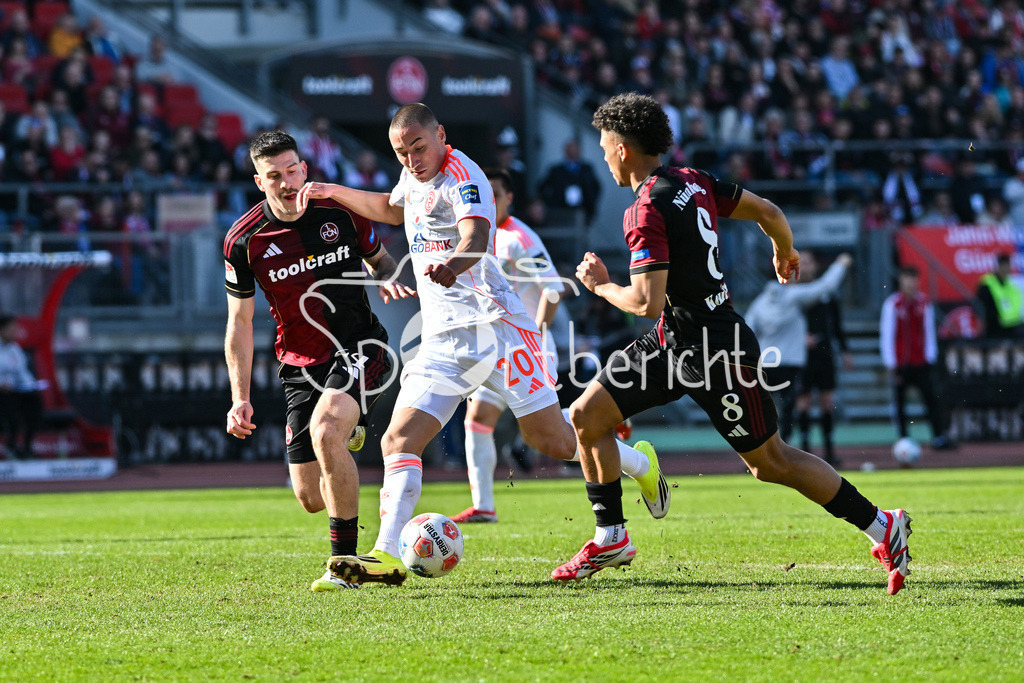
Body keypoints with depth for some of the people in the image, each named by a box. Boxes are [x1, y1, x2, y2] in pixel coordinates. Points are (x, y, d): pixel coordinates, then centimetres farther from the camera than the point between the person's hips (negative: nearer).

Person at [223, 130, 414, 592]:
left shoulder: (341, 211, -5)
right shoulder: (243, 241, -6)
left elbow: (380, 259, 13)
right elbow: (239, 321, 2)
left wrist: (388, 279, -12)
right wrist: (240, 398, -5)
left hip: (360, 347, -2)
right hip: (301, 365, 2)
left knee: (325, 431, -33)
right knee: (311, 499, 2)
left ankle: (344, 562, -23)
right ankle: (345, 438, 41)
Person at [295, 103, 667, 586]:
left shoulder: (462, 176, -13)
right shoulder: (416, 176, 13)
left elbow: (477, 235, -33)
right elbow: (392, 209, 39)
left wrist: (454, 262, -55)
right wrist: (334, 193, 32)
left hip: (494, 327, -7)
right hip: (442, 341, 7)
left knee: (553, 441, -5)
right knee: (399, 441, -11)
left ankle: (641, 466, 22)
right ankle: (387, 556, -17)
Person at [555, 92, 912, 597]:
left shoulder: (647, 212, -23)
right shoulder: (692, 182, 2)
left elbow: (648, 302, -30)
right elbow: (768, 212, 11)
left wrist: (601, 286, -11)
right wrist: (786, 253, 32)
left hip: (717, 352, -9)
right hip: (672, 342, 9)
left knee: (771, 463, 4)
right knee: (586, 415, 4)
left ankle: (881, 525, 15)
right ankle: (610, 538, 12)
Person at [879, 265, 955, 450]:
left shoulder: (924, 303, 6)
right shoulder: (892, 304, -4)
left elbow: (929, 331, 12)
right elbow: (886, 335, -3)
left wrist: (930, 357, 6)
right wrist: (891, 364, -6)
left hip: (920, 363, 2)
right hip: (900, 364, -2)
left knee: (932, 398, -7)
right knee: (899, 403, 2)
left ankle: (939, 437, -8)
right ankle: (903, 439, 11)